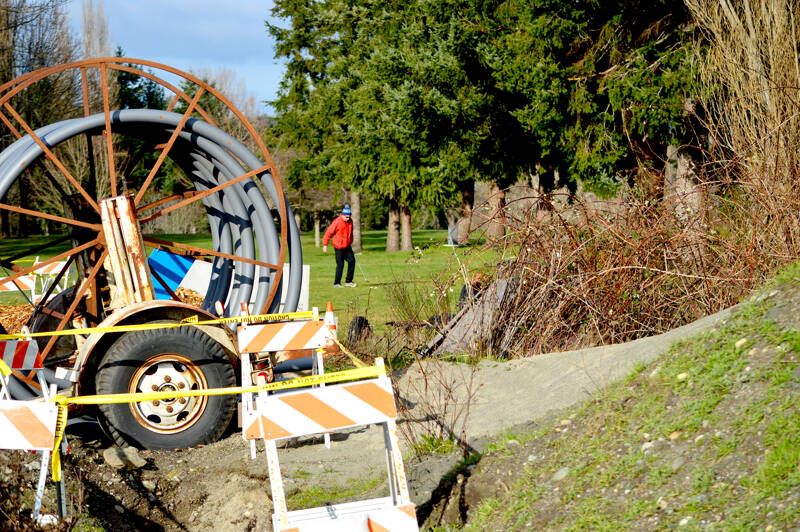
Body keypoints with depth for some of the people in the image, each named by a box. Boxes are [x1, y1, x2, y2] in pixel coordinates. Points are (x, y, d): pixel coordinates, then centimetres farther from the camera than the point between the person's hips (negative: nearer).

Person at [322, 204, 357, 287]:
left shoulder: (350, 221, 5)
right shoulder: (337, 222, -16)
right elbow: (328, 233, -14)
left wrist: (351, 242, 23)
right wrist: (325, 245, -15)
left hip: (347, 246, 7)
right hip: (339, 247, -7)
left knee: (352, 261, 3)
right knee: (340, 265, -7)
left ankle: (348, 281, 13)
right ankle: (337, 283, 3)